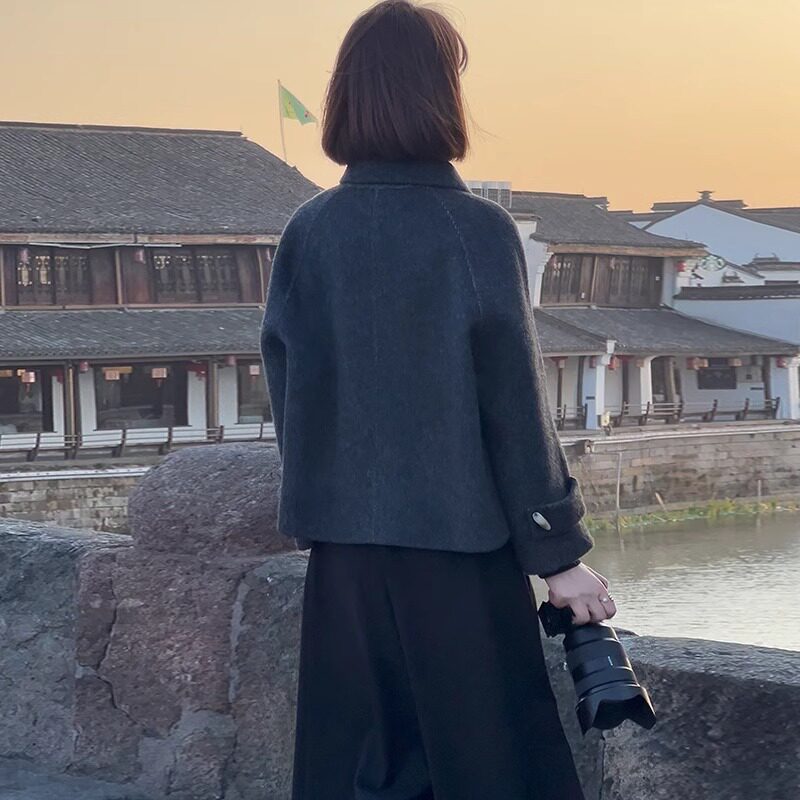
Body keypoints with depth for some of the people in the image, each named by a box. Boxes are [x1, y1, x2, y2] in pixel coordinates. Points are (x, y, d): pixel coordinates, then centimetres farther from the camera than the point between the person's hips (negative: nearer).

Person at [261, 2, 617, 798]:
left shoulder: (307, 233, 1)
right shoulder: (478, 230, -10)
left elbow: (285, 391, 6)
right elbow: (515, 404, -10)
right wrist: (559, 548, -4)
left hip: (344, 539, 4)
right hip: (458, 534, -4)